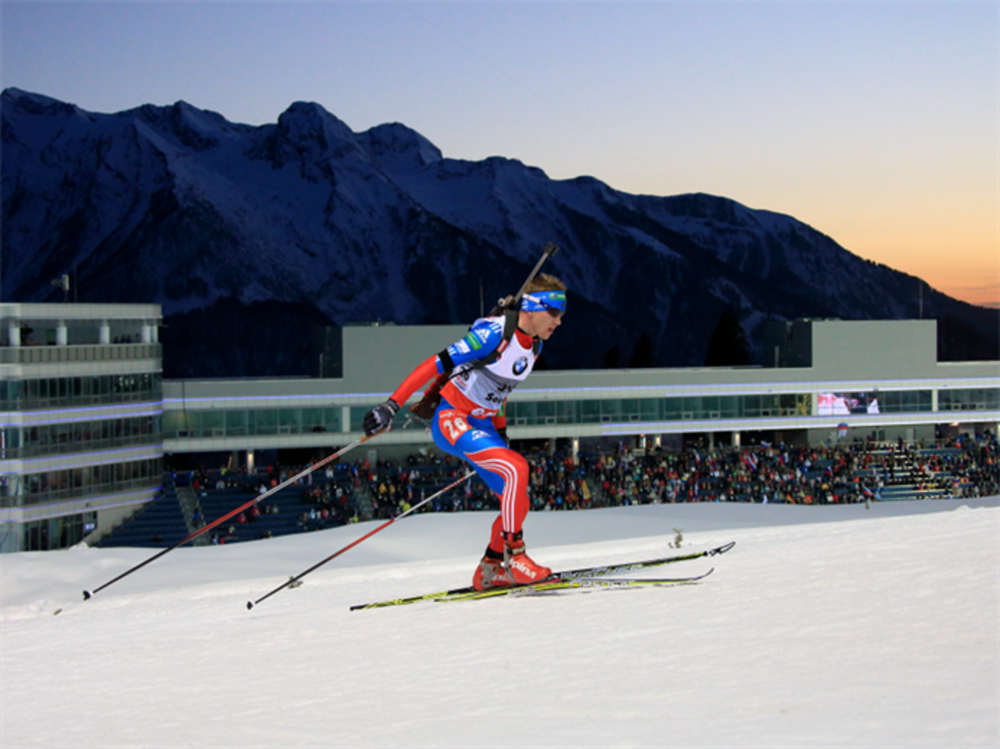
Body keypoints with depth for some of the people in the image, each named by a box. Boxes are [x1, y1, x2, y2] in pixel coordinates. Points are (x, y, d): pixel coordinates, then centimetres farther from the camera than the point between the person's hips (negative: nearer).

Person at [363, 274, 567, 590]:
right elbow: (435, 365, -22)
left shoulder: (534, 345, 4)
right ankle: (514, 556, -19)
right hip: (451, 419, -9)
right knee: (517, 468, -27)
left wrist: (500, 431, 22)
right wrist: (392, 404, -25)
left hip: (481, 425, 9)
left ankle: (489, 570, 16)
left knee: (518, 504, 1)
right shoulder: (493, 333, -23)